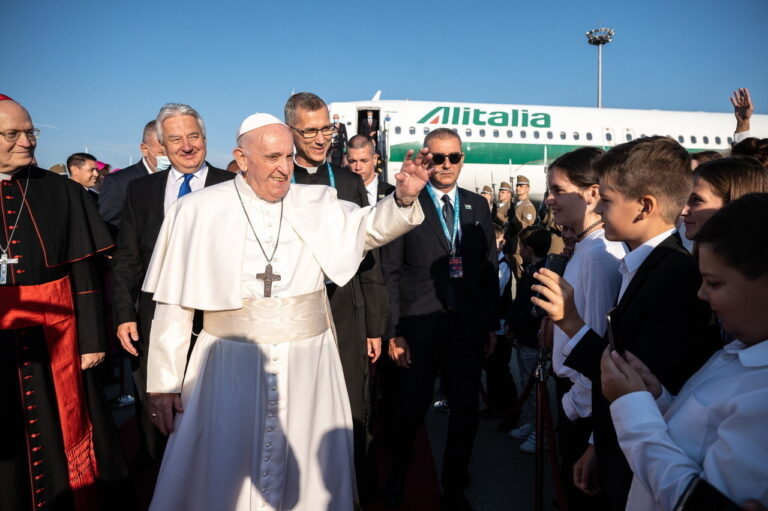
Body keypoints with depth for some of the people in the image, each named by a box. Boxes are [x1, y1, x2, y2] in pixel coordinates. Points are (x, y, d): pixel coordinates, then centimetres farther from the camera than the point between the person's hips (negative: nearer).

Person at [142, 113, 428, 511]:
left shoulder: (316, 204, 2)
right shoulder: (197, 211, -3)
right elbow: (173, 304, -2)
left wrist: (404, 197, -21)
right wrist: (164, 382, -1)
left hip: (307, 364, 2)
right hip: (230, 366, -1)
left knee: (304, 472, 15)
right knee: (222, 478, 13)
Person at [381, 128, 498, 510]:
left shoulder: (477, 206, 8)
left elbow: (489, 269, 10)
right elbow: (390, 273, -6)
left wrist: (492, 324, 7)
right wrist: (394, 331, -11)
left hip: (468, 327, 4)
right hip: (418, 327, -3)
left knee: (465, 411, 12)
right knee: (410, 409, 11)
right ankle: (397, 475, 41)